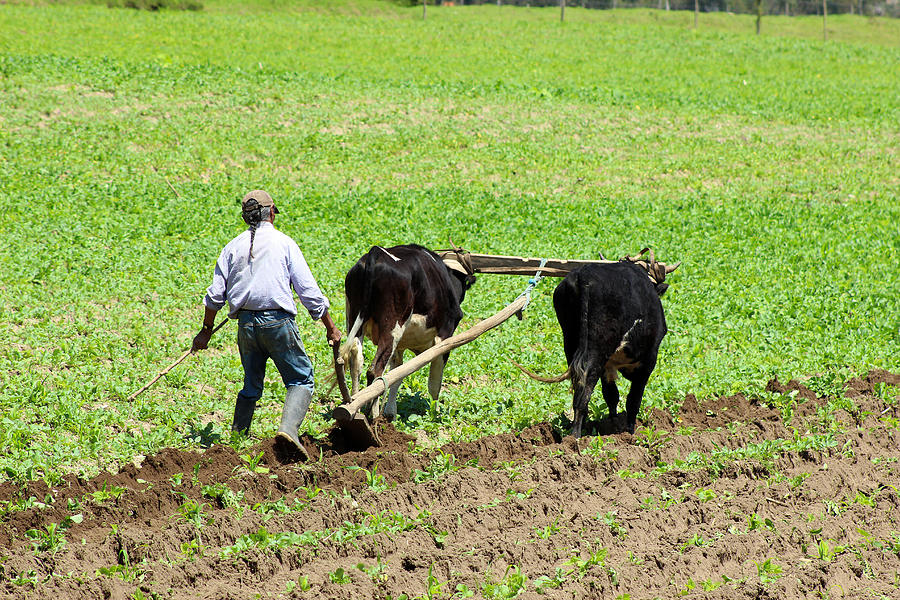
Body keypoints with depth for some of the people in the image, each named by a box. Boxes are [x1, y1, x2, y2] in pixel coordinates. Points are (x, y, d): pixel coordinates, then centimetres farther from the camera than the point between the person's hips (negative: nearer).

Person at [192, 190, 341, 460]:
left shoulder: (233, 247, 10)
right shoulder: (284, 243, 0)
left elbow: (216, 294, 10)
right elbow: (309, 291, -2)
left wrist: (206, 330, 21)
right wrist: (330, 326, 5)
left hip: (246, 323, 4)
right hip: (278, 321, -4)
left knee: (251, 384, 19)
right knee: (301, 379, 2)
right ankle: (288, 428, -20)